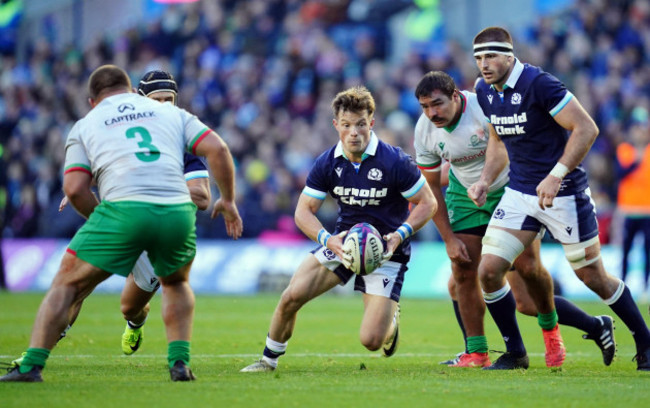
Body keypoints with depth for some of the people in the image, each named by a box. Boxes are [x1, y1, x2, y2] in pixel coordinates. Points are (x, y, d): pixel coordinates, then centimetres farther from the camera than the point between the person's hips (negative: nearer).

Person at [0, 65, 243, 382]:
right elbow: (217, 149, 12)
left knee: (67, 283, 12)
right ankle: (179, 362, 15)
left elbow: (74, 188, 7)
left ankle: (31, 365, 2)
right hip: (178, 212, 2)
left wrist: (102, 221, 21)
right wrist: (228, 201, 21)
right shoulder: (171, 113, 25)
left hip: (123, 210, -2)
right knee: (176, 283, 31)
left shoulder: (84, 125, 20)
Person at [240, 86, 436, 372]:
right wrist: (328, 240, -22)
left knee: (371, 340, -13)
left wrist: (399, 235, -25)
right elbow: (303, 211, -3)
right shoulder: (327, 164, -8)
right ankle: (269, 359, 12)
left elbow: (428, 203, -10)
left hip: (386, 251, -3)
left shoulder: (395, 162, -19)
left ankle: (391, 318, 25)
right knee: (291, 296, -13)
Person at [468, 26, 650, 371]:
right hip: (519, 193, 6)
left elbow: (586, 129, -21)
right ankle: (514, 352, 9)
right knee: (488, 271, -7)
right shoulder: (484, 91, 4)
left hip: (563, 195, -6)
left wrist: (555, 177, -26)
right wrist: (485, 180, 5)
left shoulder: (539, 84, -20)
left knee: (594, 278, 3)